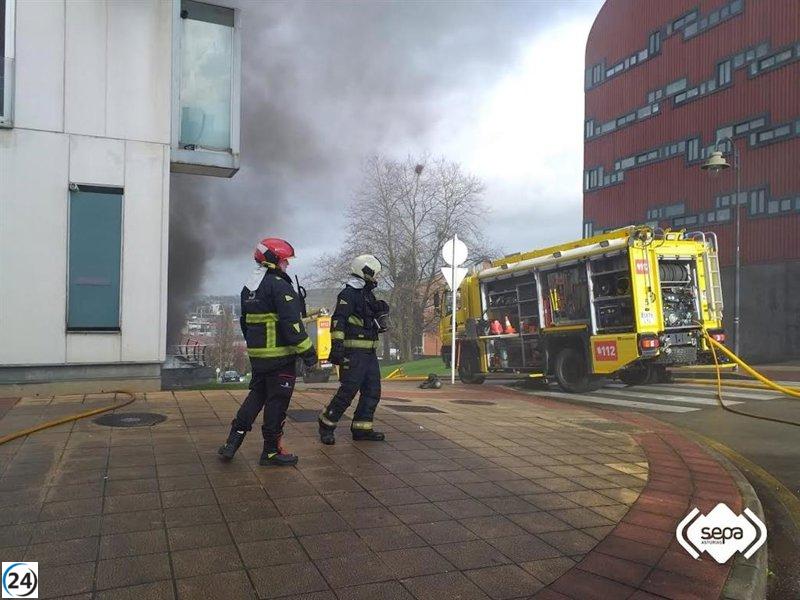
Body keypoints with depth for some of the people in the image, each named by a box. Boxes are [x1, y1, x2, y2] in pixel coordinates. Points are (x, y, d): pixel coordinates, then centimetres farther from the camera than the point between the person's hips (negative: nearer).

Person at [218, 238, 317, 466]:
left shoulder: (249, 286, 14)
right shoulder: (279, 285, -15)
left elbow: (245, 321, 21)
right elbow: (291, 322, -21)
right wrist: (307, 350, -17)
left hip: (256, 354, 9)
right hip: (279, 354, -8)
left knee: (257, 394, 19)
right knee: (277, 400, 1)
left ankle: (233, 440, 15)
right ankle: (271, 451, 10)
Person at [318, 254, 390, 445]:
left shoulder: (369, 295, 19)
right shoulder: (348, 294, -10)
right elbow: (338, 320, -21)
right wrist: (337, 345, -29)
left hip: (369, 353, 10)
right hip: (354, 352, -10)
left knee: (372, 391, 9)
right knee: (348, 391, -7)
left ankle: (361, 429, 16)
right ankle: (326, 425, 8)